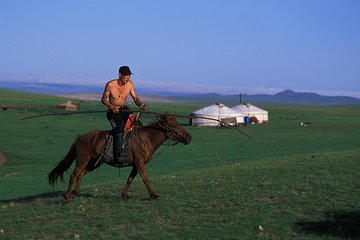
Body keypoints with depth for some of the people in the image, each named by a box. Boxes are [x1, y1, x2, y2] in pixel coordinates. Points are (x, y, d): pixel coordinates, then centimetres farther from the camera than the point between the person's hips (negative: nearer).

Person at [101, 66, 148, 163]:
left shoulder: (129, 84, -5)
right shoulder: (110, 85, -17)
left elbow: (135, 98, 1)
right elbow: (103, 99, -7)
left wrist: (141, 104, -21)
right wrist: (112, 107, -24)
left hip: (124, 109, 5)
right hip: (113, 111, -5)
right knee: (120, 127, -29)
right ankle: (117, 155, -27)